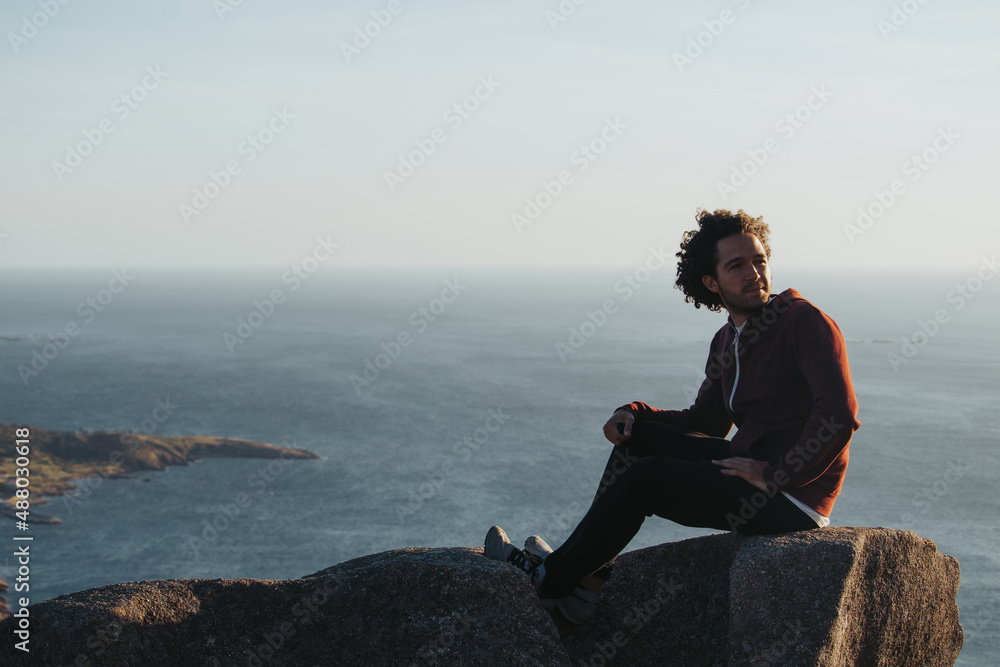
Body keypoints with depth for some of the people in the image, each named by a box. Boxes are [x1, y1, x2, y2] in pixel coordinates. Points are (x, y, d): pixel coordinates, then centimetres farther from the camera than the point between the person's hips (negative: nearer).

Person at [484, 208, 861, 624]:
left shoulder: (805, 322, -15)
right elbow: (704, 423, 20)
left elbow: (840, 413, -27)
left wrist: (776, 476, -25)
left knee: (647, 478, -14)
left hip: (793, 501, -8)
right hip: (755, 467, 8)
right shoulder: (727, 341, 11)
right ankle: (585, 573, 3)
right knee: (638, 435, 5)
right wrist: (634, 413, 3)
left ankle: (550, 579, 3)